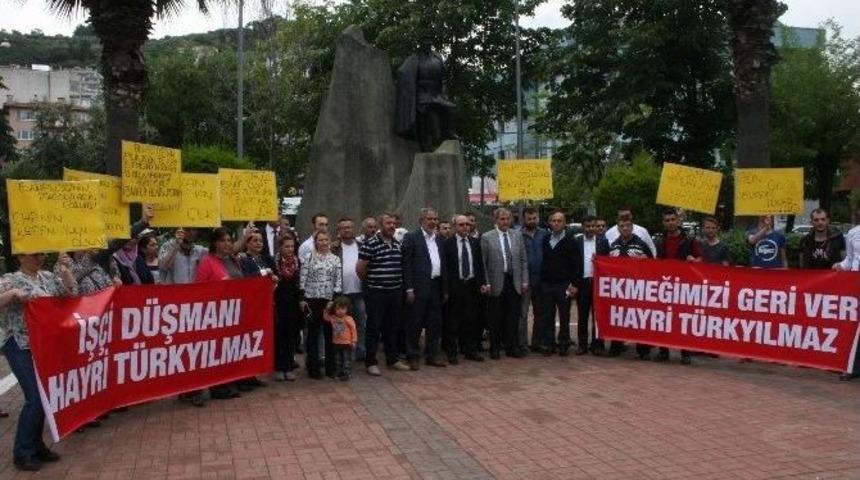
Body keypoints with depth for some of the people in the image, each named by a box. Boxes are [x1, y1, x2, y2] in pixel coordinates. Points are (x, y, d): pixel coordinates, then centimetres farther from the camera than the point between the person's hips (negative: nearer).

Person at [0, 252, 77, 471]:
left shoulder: (47, 277, 10)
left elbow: (72, 292, 8)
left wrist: (65, 269, -3)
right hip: (21, 348, -6)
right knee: (35, 398, -10)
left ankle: (36, 446, 23)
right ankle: (22, 453, 3)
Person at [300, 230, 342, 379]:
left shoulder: (335, 259, 5)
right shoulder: (308, 258, 0)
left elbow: (338, 281, 3)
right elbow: (302, 279, -1)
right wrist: (302, 298, -7)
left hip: (330, 300, 2)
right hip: (312, 300, -2)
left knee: (330, 333, 6)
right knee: (313, 334, 4)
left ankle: (330, 367, 15)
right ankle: (313, 368, 12)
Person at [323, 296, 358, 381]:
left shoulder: (349, 319, -13)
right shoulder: (333, 318, 1)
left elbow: (353, 330, -10)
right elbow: (325, 318, 16)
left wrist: (354, 341, -12)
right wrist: (327, 309, 3)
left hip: (347, 344, -5)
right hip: (336, 343, 5)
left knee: (346, 359, 0)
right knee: (338, 359, 15)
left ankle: (346, 373, 5)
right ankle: (339, 373, 25)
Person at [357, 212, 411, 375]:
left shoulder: (398, 244, 9)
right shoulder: (369, 244, -10)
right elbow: (360, 269, -9)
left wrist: (399, 283, 12)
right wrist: (369, 282, 4)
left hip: (396, 292, 6)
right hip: (376, 293, -6)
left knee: (394, 327, 13)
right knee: (374, 328, 2)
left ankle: (393, 359, 25)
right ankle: (371, 362, 10)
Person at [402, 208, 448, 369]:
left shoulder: (439, 239, 14)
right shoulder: (411, 237, -5)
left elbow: (443, 264, 15)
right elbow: (406, 264, -9)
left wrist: (444, 288, 11)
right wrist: (409, 289, -14)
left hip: (436, 287, 6)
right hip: (419, 287, -6)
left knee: (434, 324, 11)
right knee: (415, 324, 2)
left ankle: (431, 356, 22)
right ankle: (412, 357, 12)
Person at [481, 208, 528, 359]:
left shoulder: (517, 236, 9)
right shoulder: (487, 237, -2)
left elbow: (523, 260, 10)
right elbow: (483, 263, -4)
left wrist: (525, 281, 4)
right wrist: (486, 283, -9)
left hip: (515, 282, 3)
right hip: (497, 283, -3)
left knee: (513, 317, 7)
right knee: (495, 318, 6)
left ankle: (511, 347, 18)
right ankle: (495, 348, 17)